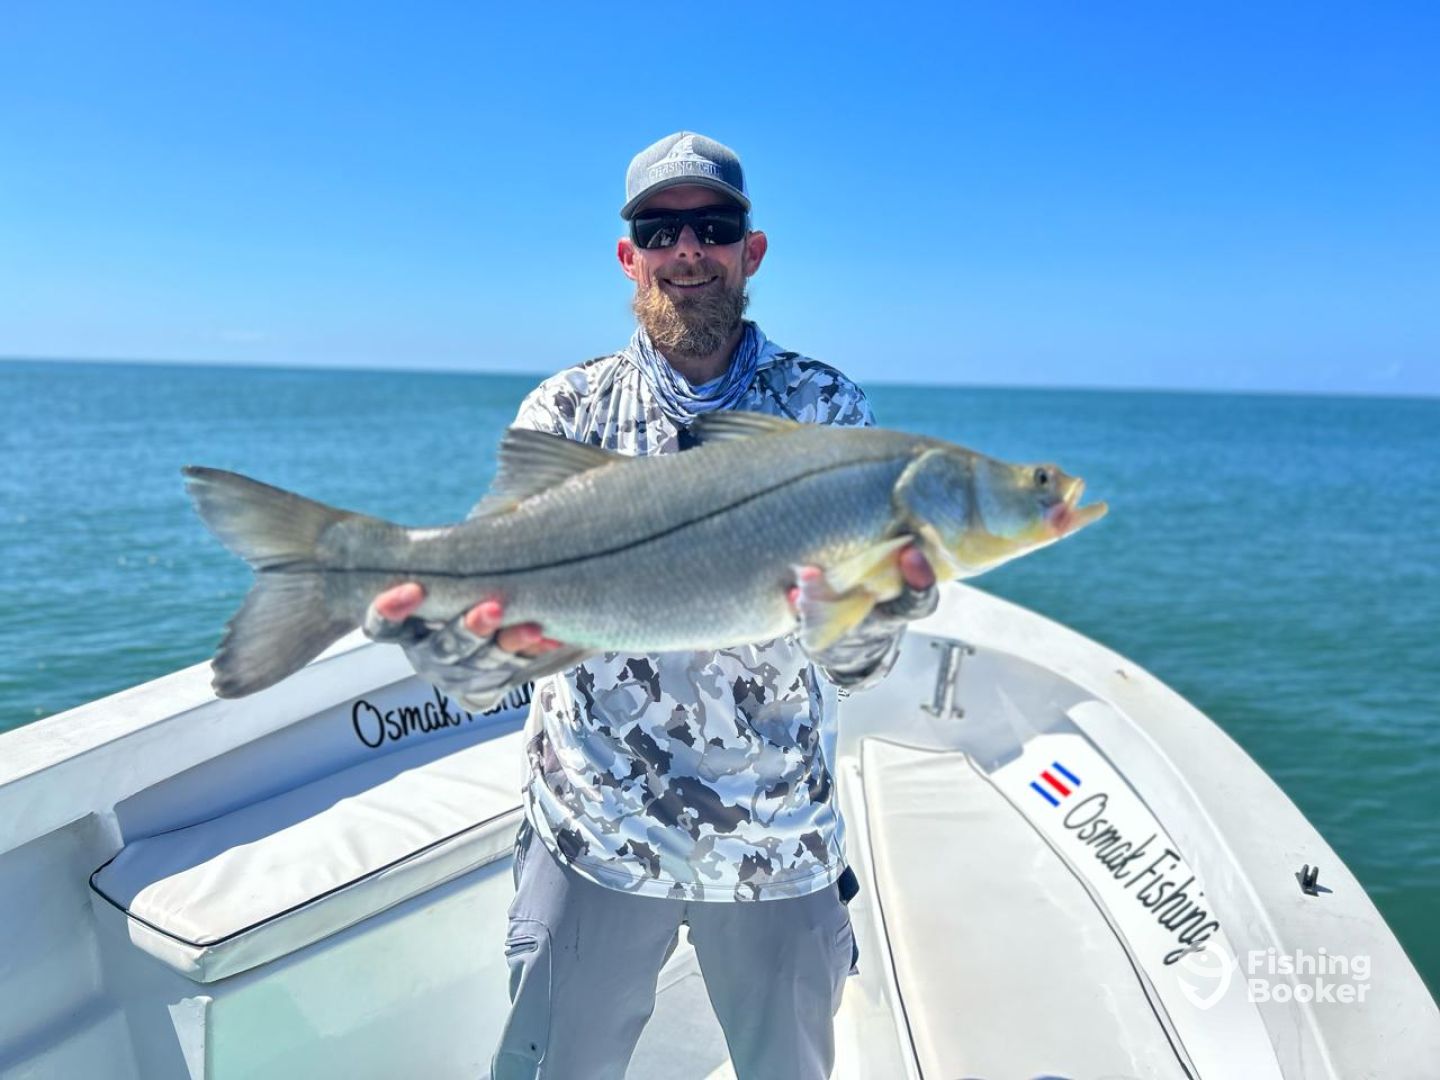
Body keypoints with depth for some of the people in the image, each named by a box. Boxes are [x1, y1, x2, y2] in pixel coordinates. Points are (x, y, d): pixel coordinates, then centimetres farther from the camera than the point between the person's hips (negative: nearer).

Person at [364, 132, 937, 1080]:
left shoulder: (825, 408, -4)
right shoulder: (568, 410, -4)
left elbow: (852, 665, -11)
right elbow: (478, 670, -13)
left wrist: (886, 599, -34)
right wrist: (484, 635, -38)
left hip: (781, 845, 1)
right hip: (594, 834, 0)